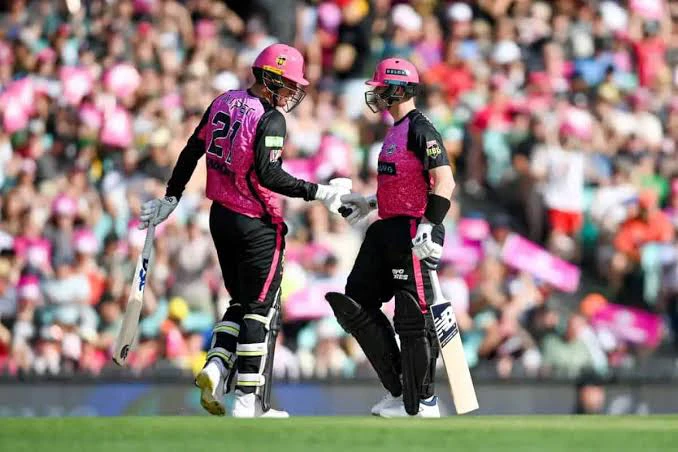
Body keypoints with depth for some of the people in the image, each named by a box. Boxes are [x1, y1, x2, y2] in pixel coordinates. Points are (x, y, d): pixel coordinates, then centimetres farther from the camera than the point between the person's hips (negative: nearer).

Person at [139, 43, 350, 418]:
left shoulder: (225, 102, 7)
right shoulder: (270, 118, -15)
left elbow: (192, 151, 13)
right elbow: (268, 174, -25)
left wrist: (171, 198, 22)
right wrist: (318, 193, -20)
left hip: (221, 217, 7)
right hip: (257, 225, -7)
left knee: (242, 301, 19)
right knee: (261, 309, 0)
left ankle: (216, 366, 0)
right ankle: (248, 401, -1)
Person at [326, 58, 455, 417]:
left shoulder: (420, 130, -13)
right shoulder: (397, 131, 18)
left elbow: (444, 182, -22)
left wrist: (430, 227, -29)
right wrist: (370, 205, 29)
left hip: (412, 233, -11)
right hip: (387, 231, 11)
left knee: (413, 317, -6)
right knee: (355, 303, 11)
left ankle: (422, 402, 3)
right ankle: (399, 387, 14)